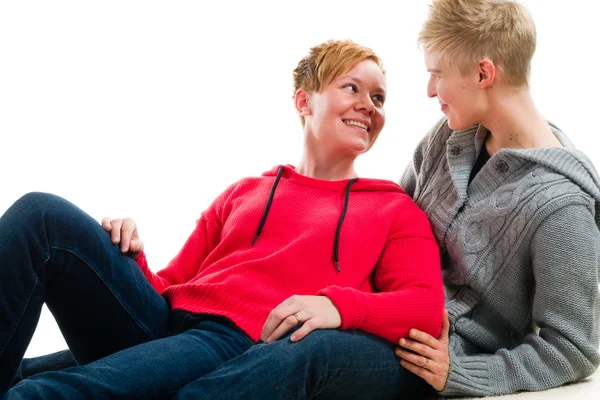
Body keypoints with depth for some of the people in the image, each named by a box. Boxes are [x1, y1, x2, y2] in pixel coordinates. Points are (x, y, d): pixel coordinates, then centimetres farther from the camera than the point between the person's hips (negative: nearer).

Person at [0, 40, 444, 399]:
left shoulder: (395, 211, 18)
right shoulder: (241, 193, 27)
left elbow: (429, 307, 1)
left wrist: (338, 306, -19)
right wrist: (131, 262, 1)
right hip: (167, 322, 5)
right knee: (43, 216, -19)